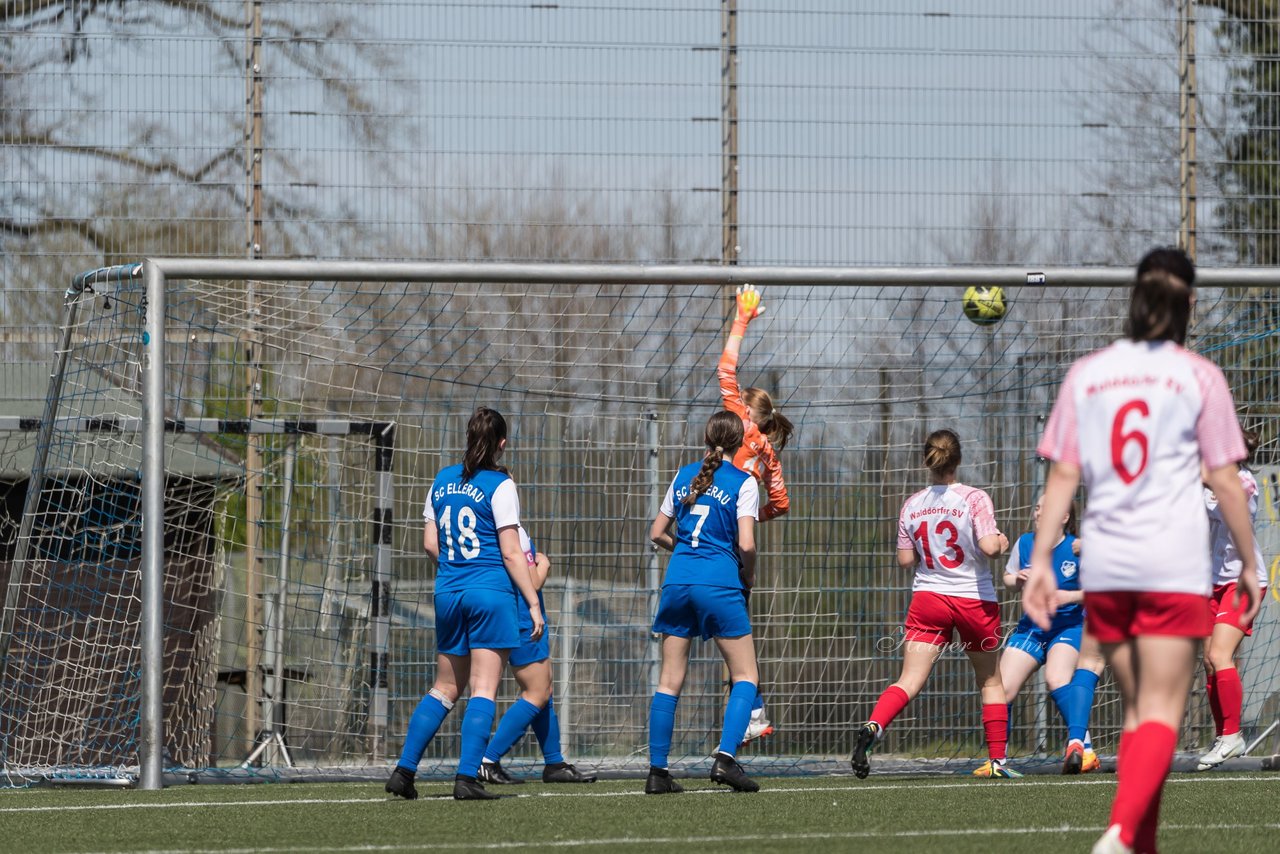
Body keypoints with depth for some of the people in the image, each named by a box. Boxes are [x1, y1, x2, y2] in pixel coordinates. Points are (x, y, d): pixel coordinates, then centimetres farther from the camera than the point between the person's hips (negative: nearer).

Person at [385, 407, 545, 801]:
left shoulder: (442, 481, 10)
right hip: (491, 593, -6)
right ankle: (467, 778, -11)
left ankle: (404, 769, 9)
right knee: (483, 690, -4)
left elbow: (430, 543, 13)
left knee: (445, 688, 14)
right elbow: (511, 552, -9)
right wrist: (533, 602, -5)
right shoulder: (499, 485, -7)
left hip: (448, 592, 6)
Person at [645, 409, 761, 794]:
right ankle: (725, 758, -14)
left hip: (677, 579, 5)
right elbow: (746, 544, -10)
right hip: (719, 583, -5)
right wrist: (748, 575, 7)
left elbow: (657, 533, 16)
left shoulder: (684, 476, 12)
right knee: (745, 675, 4)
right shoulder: (742, 482, -2)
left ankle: (657, 770, 5)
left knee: (670, 680, 8)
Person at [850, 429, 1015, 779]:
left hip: (928, 598, 2)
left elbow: (905, 560, 4)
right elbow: (989, 547, -20)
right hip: (975, 601, -2)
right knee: (990, 681, 16)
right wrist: (1002, 541, 1)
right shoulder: (974, 499, -11)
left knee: (909, 681, -5)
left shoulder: (912, 505, 0)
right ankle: (997, 760, 18)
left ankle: (872, 728, -31)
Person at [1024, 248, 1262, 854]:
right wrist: (1249, 565, 9)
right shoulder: (1198, 376, -1)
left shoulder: (1085, 373, 7)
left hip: (1105, 566, 3)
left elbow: (1062, 475, 4)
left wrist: (1041, 561, 5)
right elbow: (1225, 482, 0)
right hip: (1175, 565, -3)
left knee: (1136, 709, 16)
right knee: (1162, 712, -5)